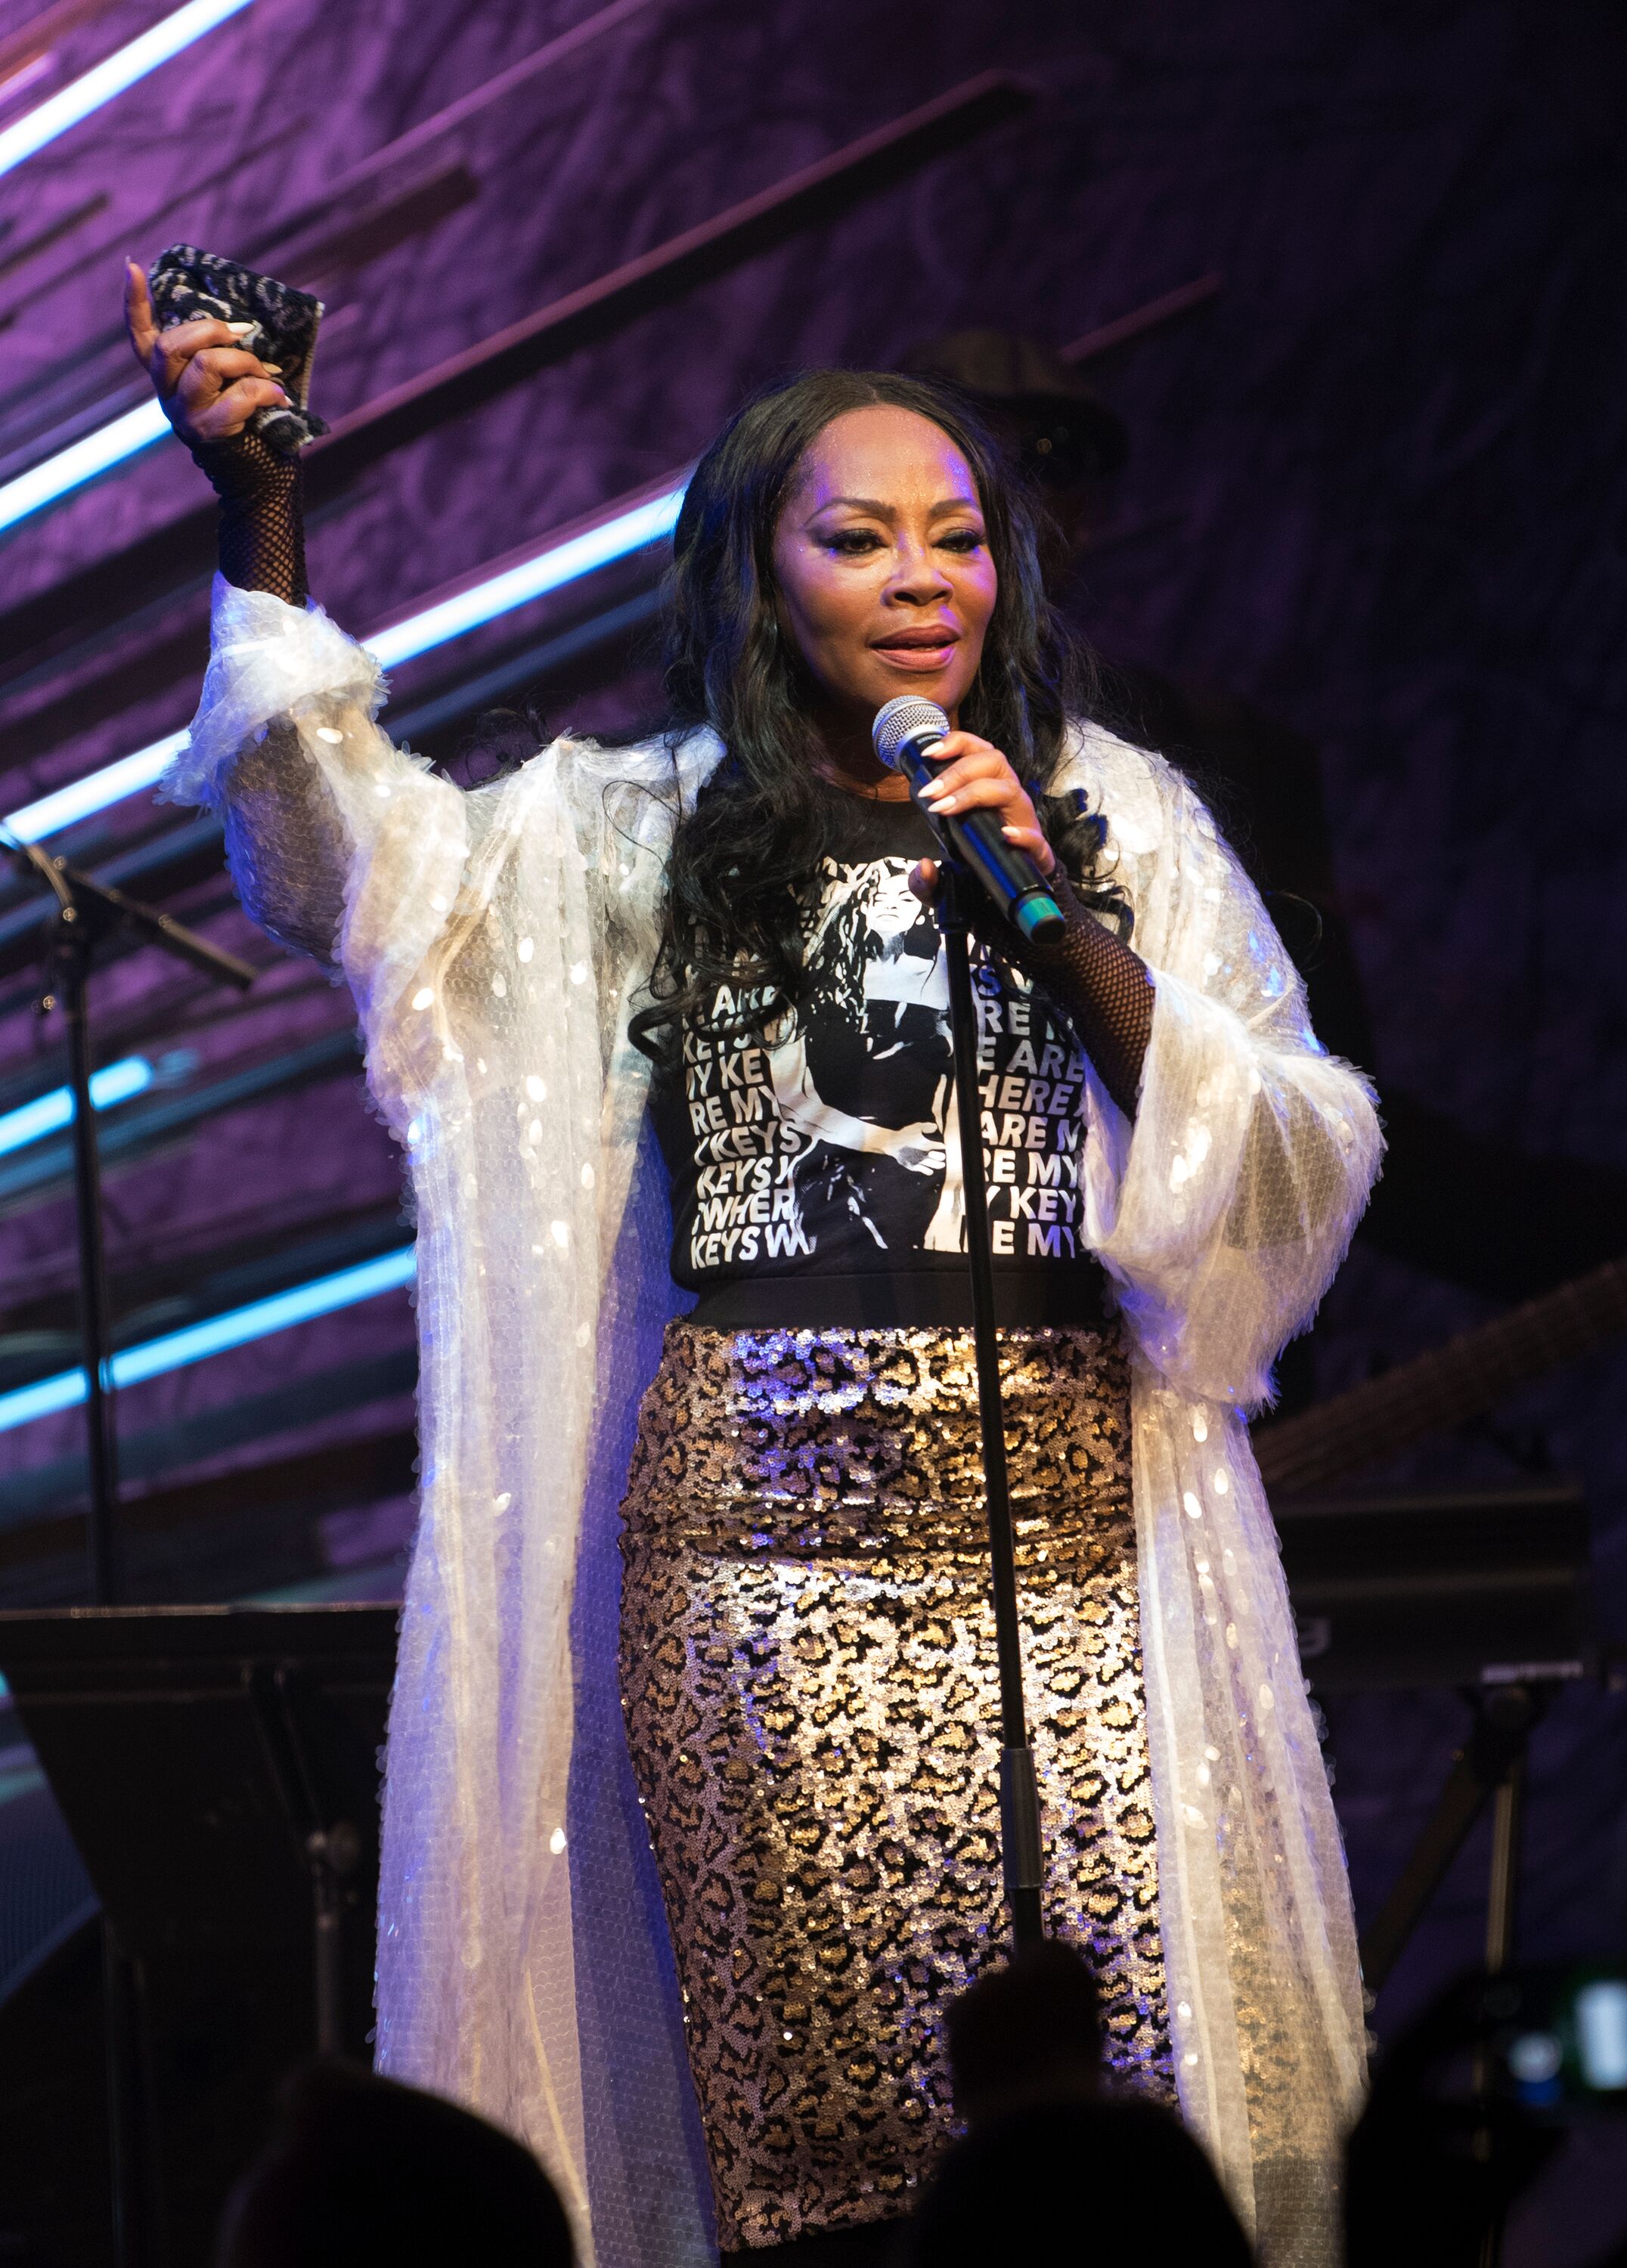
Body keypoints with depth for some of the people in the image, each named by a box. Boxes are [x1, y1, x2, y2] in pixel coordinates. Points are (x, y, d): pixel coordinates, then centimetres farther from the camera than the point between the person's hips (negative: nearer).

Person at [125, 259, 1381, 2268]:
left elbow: (1301, 1163, 7)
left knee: (1117, 2098, -8)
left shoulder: (1119, 820, 14)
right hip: (758, 1524, 0)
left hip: (1062, 1521, 1)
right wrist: (258, 522, -11)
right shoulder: (642, 840, 13)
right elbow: (360, 861, 0)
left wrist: (1062, 925, -5)